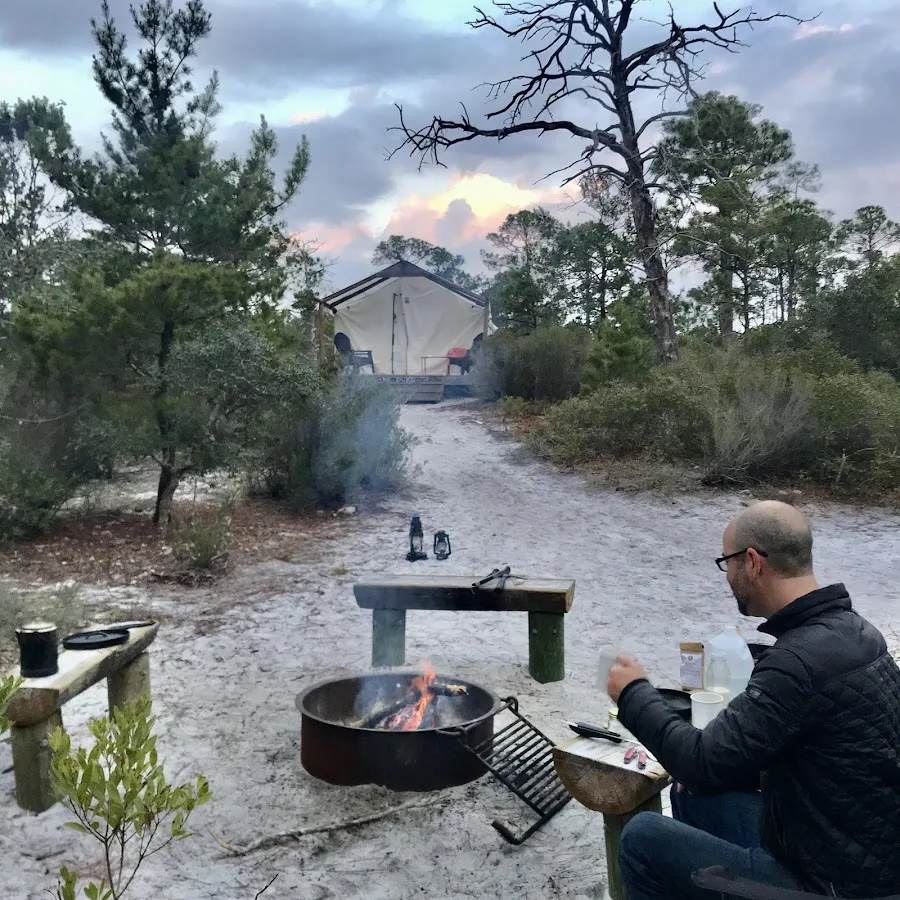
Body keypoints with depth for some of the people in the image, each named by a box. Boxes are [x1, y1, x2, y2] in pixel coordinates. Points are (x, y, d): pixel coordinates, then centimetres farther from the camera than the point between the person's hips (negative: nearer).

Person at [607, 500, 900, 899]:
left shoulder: (801, 659, -29)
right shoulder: (847, 628, 2)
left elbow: (703, 764, -24)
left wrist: (635, 694, -9)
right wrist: (709, 768, 5)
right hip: (860, 855, 9)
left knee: (642, 838, -4)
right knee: (693, 798, 19)